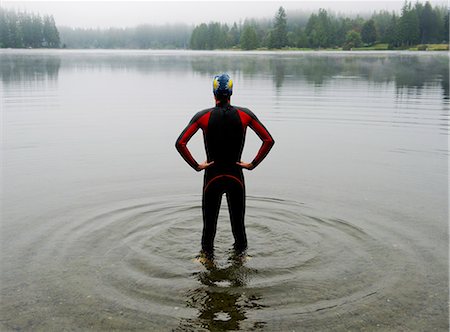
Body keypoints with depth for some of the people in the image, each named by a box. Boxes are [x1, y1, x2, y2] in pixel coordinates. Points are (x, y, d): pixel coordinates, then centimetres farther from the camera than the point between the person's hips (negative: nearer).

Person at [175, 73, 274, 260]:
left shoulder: (203, 116, -5)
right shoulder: (245, 114, -2)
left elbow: (180, 143, -12)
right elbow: (269, 141, -3)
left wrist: (196, 166, -6)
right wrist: (252, 164, 0)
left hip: (212, 177, -1)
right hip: (236, 176, 1)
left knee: (209, 224, 13)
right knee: (238, 223, 15)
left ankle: (207, 257, 25)